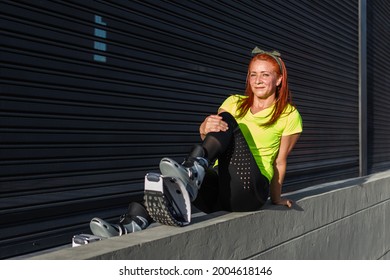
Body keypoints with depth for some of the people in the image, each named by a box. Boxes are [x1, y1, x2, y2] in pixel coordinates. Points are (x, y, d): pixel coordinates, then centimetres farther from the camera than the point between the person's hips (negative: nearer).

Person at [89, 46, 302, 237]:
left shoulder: (289, 115, 7)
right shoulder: (235, 103, 14)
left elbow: (280, 161, 10)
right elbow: (205, 136, -4)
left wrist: (276, 198, 16)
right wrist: (206, 127, -28)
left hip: (250, 191, -3)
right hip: (218, 185, 3)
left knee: (227, 120, -23)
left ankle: (192, 171, -47)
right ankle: (132, 227, -48)